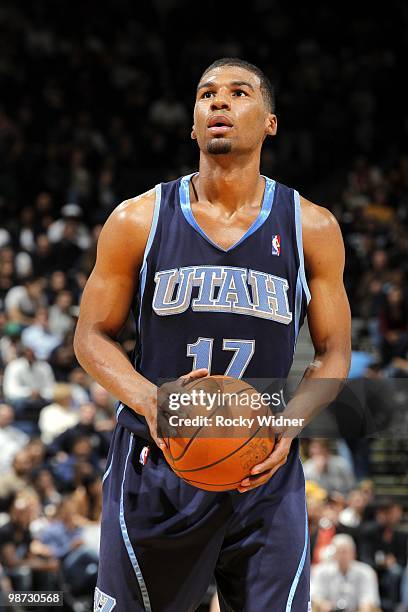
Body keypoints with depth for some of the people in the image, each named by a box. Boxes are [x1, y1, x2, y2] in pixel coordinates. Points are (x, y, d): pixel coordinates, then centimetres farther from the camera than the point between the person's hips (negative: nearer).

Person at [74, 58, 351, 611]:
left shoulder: (312, 229, 2)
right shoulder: (138, 221, 1)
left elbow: (334, 355, 7)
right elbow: (93, 336, 5)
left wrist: (287, 425, -13)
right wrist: (149, 401, -15)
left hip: (266, 475, 0)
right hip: (154, 467, 0)